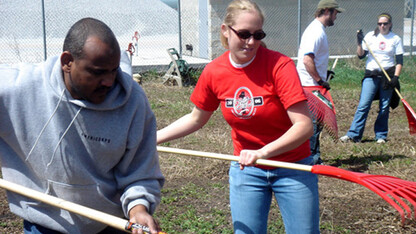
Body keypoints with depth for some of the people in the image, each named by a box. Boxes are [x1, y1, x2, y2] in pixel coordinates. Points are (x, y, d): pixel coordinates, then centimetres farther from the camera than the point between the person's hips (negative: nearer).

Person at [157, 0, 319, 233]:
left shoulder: (279, 65, -20)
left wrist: (263, 152, -36)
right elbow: (196, 119, 10)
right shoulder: (213, 72, -7)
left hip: (291, 168, -2)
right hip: (246, 170, 3)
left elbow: (304, 126, -24)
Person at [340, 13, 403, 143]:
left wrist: (396, 77, -9)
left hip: (388, 75, 0)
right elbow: (361, 55, 3)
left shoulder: (395, 39, 4)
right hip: (371, 75, 0)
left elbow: (399, 61, 3)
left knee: (384, 107, 4)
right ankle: (354, 135, -5)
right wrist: (359, 42, -11)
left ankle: (381, 135, 16)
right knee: (363, 105, -7)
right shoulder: (370, 36, 5)